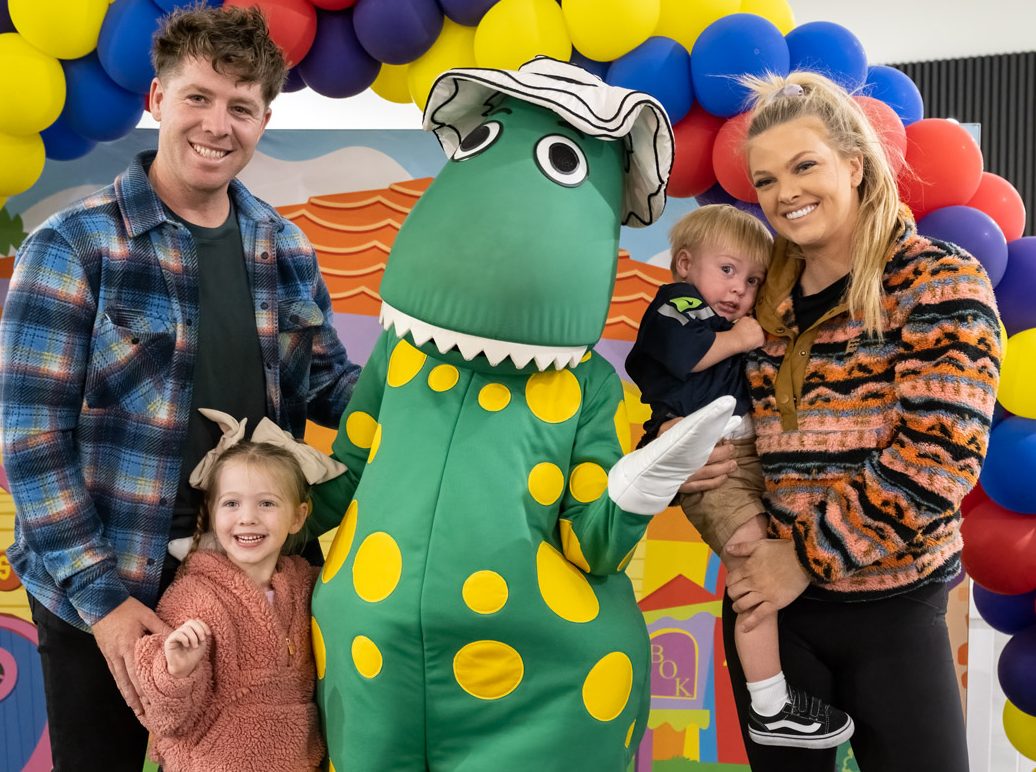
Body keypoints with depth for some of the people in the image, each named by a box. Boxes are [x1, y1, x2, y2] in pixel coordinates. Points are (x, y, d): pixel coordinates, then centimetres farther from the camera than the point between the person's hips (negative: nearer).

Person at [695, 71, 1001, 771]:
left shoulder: (940, 282, -7)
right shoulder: (760, 298, 6)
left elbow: (940, 454, -16)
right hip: (768, 599, 4)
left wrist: (809, 554, -15)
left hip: (896, 605, -3)